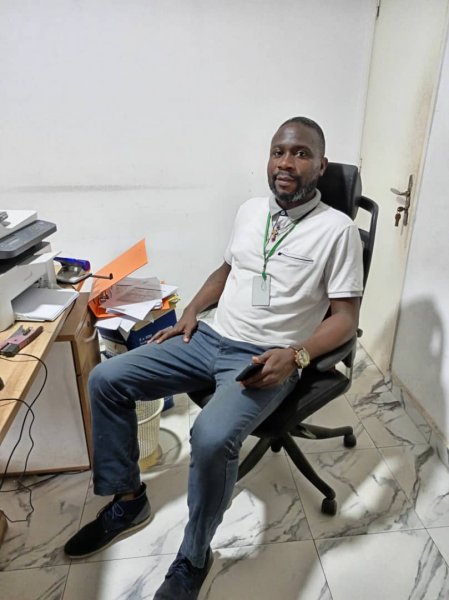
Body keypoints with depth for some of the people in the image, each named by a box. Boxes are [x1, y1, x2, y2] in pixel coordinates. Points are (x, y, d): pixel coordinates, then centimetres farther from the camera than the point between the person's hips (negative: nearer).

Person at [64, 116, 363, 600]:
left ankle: (193, 558, -2)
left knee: (211, 437, -34)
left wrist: (295, 356, -23)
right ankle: (128, 501, 15)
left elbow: (345, 317, -8)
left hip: (266, 359, -6)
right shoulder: (249, 210, 10)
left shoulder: (337, 229, -8)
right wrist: (191, 311, 8)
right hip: (210, 337, 7)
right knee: (105, 380, -1)